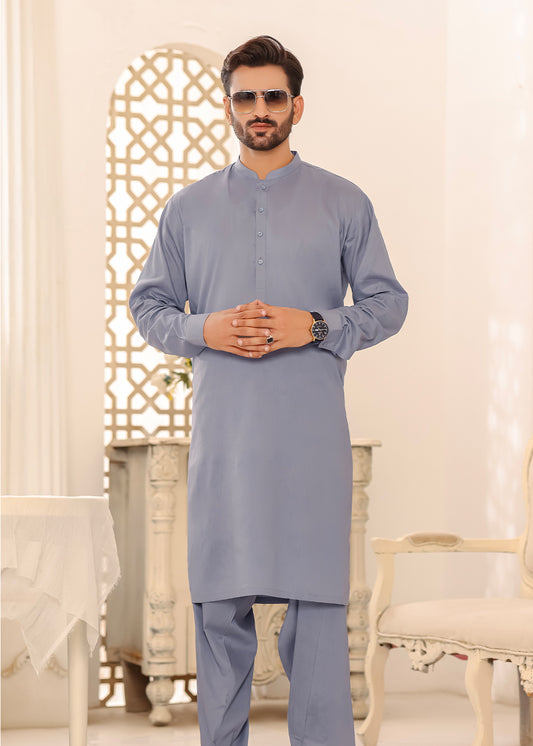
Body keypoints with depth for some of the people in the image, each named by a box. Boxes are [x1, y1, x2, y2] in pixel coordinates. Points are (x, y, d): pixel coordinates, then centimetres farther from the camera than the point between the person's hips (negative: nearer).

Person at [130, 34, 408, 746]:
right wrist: (205, 329, -6)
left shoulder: (344, 203, 7)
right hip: (222, 436, 2)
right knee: (220, 599, 6)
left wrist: (314, 327, -10)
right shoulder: (188, 208, 12)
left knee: (316, 595, -4)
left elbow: (388, 302, 7)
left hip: (312, 434, -2)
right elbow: (147, 305, 14)